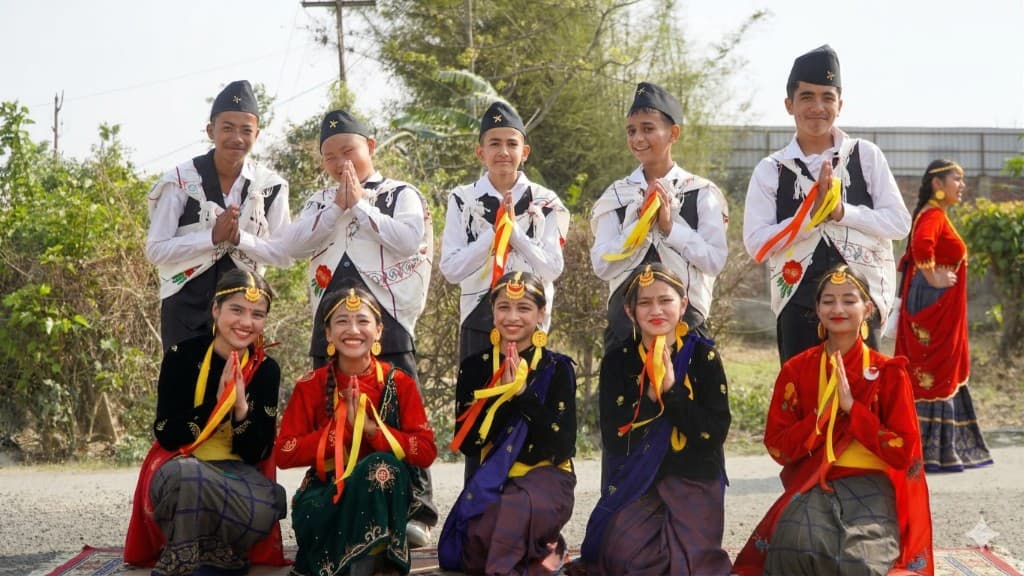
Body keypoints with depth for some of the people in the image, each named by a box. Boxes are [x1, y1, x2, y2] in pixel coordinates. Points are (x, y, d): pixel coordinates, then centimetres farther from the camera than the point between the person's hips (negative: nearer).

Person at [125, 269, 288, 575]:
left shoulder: (266, 369, 0)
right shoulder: (182, 355, -6)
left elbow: (256, 453, -3)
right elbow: (167, 434, -11)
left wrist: (241, 407, -21)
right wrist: (217, 402, -23)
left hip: (237, 473, 2)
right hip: (179, 468, -2)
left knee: (268, 503, -35)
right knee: (189, 476, -41)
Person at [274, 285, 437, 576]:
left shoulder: (399, 383, -3)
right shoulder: (311, 386, -1)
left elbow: (426, 451, -10)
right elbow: (283, 454, -7)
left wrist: (369, 427, -20)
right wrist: (341, 429, -17)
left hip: (382, 496, 0)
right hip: (325, 493, 0)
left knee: (384, 466, -32)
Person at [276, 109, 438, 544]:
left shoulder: (402, 195, 6)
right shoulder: (320, 203, 18)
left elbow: (409, 239, -12)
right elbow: (291, 244, 2)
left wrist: (360, 205, -7)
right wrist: (338, 207, -6)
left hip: (387, 321, -4)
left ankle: (416, 511, -2)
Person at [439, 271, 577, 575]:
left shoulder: (557, 368, 0)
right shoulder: (474, 367, 7)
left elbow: (563, 446, -9)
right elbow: (467, 443, -2)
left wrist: (524, 394, -17)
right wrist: (502, 393, -14)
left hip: (545, 476, -4)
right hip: (491, 481, 4)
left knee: (515, 507, -41)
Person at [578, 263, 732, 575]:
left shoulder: (703, 356, -1)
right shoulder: (617, 361, 3)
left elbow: (715, 433, -9)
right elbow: (614, 440, -6)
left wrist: (672, 390, -19)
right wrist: (650, 395, -18)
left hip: (694, 479, -1)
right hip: (634, 480, 1)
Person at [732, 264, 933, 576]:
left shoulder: (889, 372, 2)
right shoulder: (796, 369, 6)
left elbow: (904, 452, -4)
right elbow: (777, 447, 2)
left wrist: (851, 407, -12)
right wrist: (825, 412, -11)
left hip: (870, 486, -1)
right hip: (812, 486, 1)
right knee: (798, 542, -34)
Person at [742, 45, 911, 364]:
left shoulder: (866, 156, 6)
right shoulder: (770, 170, 5)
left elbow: (900, 221, 0)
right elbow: (756, 243, -3)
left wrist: (841, 211, -13)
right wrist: (812, 211, -13)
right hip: (798, 304, 0)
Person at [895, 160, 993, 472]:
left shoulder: (933, 215, 17)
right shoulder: (933, 215, -15)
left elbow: (911, 257, 25)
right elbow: (922, 245, -35)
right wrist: (934, 279, -25)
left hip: (942, 313, 10)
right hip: (936, 305, -10)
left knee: (940, 375, 12)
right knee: (936, 376, -7)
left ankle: (942, 449, 18)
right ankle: (931, 453, -4)